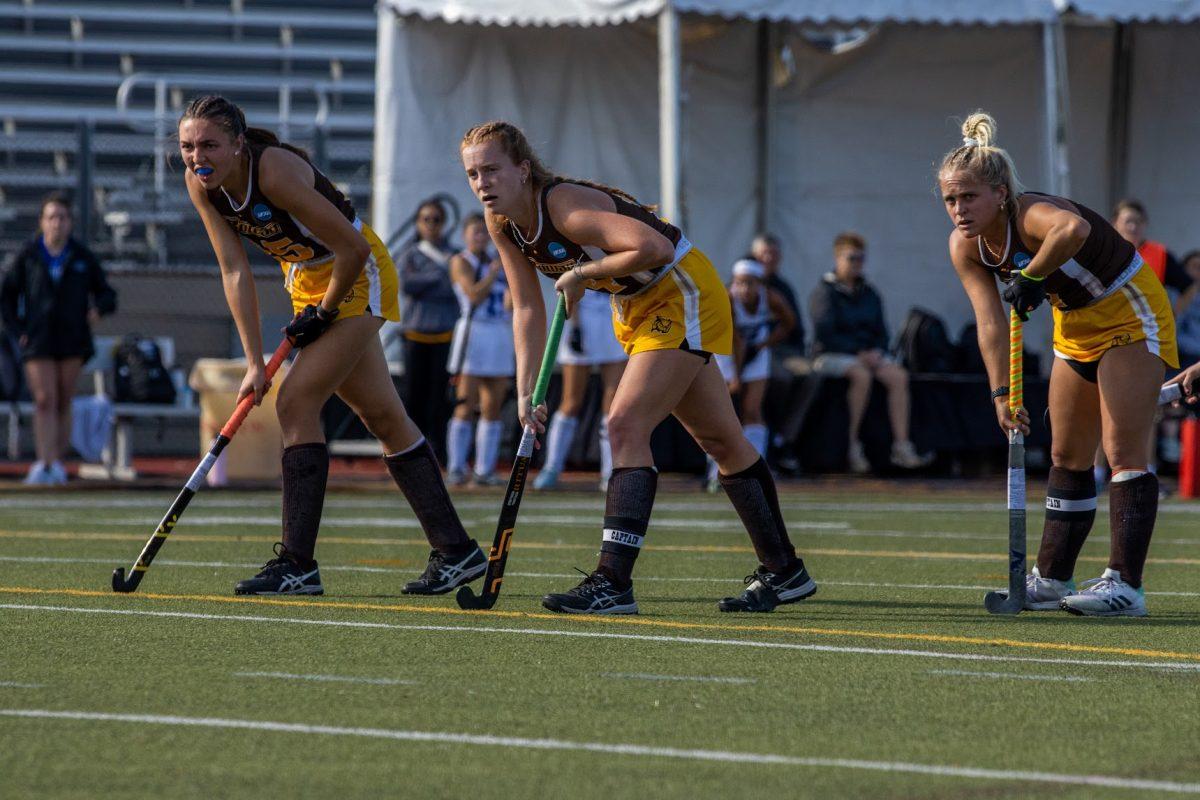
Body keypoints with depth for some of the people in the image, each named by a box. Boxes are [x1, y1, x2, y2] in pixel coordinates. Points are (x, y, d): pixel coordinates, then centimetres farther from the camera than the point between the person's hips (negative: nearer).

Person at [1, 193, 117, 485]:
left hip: (71, 340, 1)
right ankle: (44, 465, -17)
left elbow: (106, 294, 9)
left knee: (63, 403, 4)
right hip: (37, 340, -1)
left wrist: (98, 308, -14)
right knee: (44, 401, -12)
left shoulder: (82, 257, 3)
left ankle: (58, 462, 13)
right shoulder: (27, 256, 1)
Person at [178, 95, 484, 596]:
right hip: (309, 280, 8)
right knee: (381, 417, 11)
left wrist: (323, 314, -15)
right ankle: (456, 551, 18)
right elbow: (235, 271, -9)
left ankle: (297, 563, -13)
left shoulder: (276, 172, -31)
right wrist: (255, 362, -13)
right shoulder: (201, 185, -11)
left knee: (296, 403, -16)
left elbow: (353, 248, -27)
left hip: (359, 277, -8)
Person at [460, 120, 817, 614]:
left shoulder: (563, 205, -30)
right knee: (720, 440, 15)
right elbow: (528, 309, 0)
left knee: (626, 426, -19)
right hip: (638, 308, 9)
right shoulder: (502, 223, -6)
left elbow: (655, 247, -40)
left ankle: (613, 583, -21)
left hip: (683, 293, -9)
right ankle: (784, 572, 23)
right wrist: (526, 392, -7)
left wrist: (583, 272, -30)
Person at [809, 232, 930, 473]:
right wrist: (859, 353, -19)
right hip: (830, 355, -6)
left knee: (898, 375, -22)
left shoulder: (869, 294, 16)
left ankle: (902, 447, -30)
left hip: (869, 352, 6)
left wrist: (877, 352, -6)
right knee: (862, 375, -36)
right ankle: (852, 446, -30)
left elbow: (881, 332, 17)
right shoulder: (824, 292, -3)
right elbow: (825, 334, -13)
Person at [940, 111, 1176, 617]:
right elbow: (991, 323, -16)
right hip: (1077, 324, 8)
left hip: (1131, 314, -8)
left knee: (1124, 450, -13)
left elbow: (1074, 228, -58)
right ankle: (1053, 579, 21)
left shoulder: (1032, 215, -33)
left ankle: (1126, 584, -16)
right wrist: (1001, 394, -26)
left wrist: (1031, 277, -44)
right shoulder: (965, 246, -11)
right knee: (1067, 456, 13)